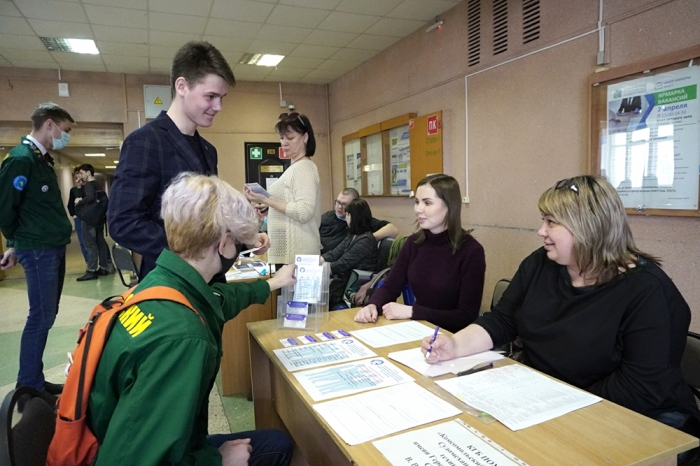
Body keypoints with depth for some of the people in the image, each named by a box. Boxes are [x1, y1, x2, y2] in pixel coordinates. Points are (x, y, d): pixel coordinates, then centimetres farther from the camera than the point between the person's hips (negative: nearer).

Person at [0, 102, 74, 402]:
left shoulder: (42, 159, 15)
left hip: (54, 248, 9)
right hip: (38, 251, -9)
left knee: (47, 315, 13)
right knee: (41, 317, -3)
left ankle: (35, 381, 24)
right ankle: (28, 387, 9)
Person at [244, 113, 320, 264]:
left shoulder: (304, 167, -12)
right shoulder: (295, 167, 17)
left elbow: (304, 212, -23)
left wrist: (266, 200, -20)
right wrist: (269, 208, 12)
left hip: (296, 248, -9)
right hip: (288, 246, 9)